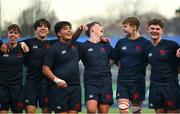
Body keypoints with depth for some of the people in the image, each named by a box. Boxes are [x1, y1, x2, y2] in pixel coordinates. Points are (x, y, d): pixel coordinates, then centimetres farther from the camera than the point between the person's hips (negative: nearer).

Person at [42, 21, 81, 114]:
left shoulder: (75, 45, 12)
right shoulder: (54, 48, -2)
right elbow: (45, 68, -5)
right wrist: (56, 80, -18)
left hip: (75, 87, 5)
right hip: (60, 87, -5)